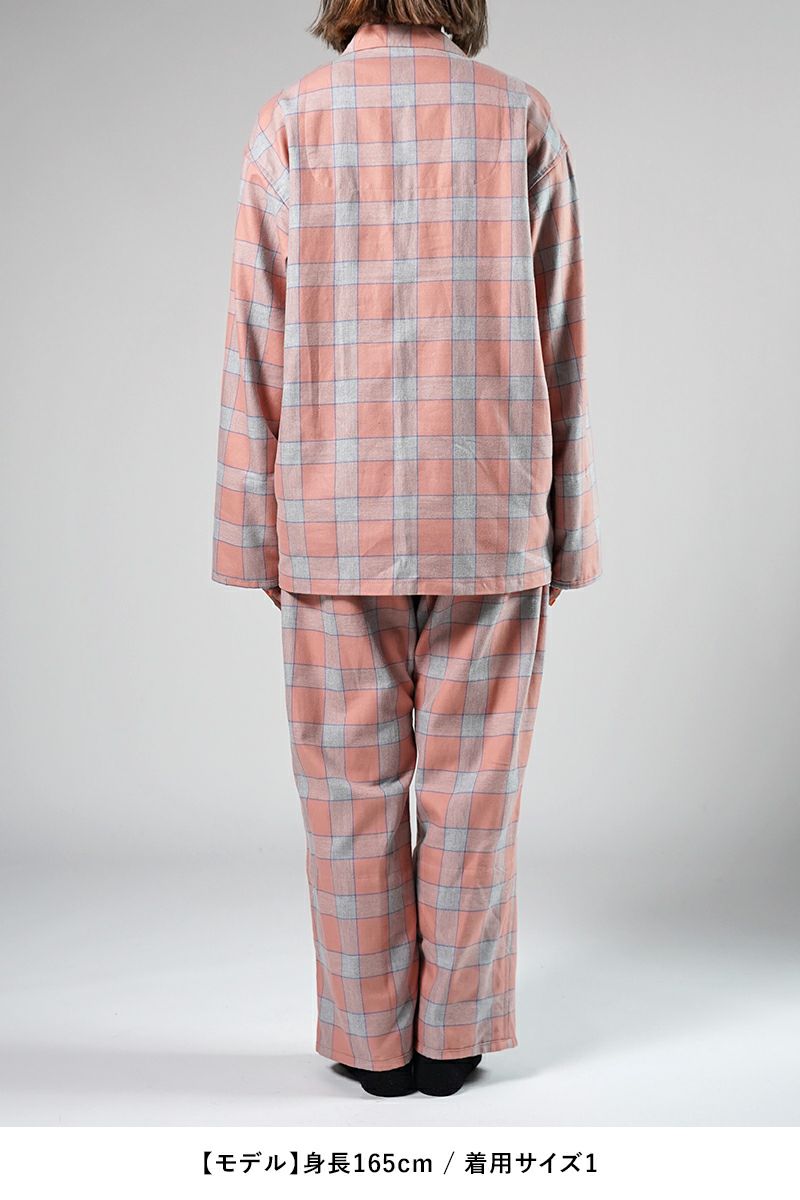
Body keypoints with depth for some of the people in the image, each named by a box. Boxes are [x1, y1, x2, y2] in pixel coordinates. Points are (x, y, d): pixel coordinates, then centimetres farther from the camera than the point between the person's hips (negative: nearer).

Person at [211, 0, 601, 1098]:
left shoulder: (292, 121, 1)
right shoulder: (521, 116, 3)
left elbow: (258, 346, -2)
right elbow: (558, 342, 1)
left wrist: (257, 534, 4)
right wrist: (564, 532, 6)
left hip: (337, 517, 0)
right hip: (489, 515, 1)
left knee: (352, 784, 8)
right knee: (471, 783, 8)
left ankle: (374, 1038, 18)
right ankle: (454, 1036, 18)